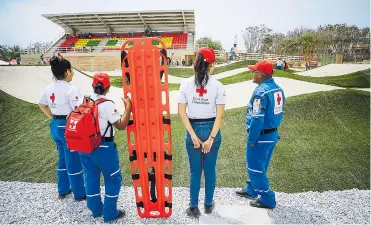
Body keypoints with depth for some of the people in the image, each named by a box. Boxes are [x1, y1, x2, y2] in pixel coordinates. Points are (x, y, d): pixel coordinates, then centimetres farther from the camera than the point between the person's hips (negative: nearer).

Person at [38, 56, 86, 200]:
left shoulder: (49, 88, 6)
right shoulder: (71, 90, -20)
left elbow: (42, 105, 18)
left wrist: (54, 118, 17)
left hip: (55, 126, 8)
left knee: (63, 158, 22)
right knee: (74, 161, 5)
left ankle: (63, 190, 36)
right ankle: (79, 194, 20)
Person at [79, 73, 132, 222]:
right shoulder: (107, 104, -17)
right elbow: (121, 125, -17)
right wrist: (128, 107, -11)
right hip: (103, 148, -7)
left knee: (91, 177, 20)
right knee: (113, 178, 10)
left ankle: (96, 209, 36)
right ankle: (110, 213, 20)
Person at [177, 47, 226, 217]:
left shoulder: (186, 84, -5)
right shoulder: (217, 85, -8)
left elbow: (181, 112, -9)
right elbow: (220, 115, -12)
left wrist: (193, 135, -9)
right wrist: (211, 138, -10)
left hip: (193, 130, 1)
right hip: (212, 130, 0)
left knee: (195, 172, 14)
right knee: (210, 170, 17)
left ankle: (194, 208, 26)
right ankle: (208, 205, 34)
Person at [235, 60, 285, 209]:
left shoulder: (261, 92, -23)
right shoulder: (278, 89, 5)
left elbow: (257, 119, -25)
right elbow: (280, 112, 13)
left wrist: (251, 139, -16)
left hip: (261, 137, -9)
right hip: (273, 134, 9)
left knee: (255, 168, 8)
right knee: (259, 166, 22)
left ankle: (267, 199, 19)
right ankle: (251, 190, 40)